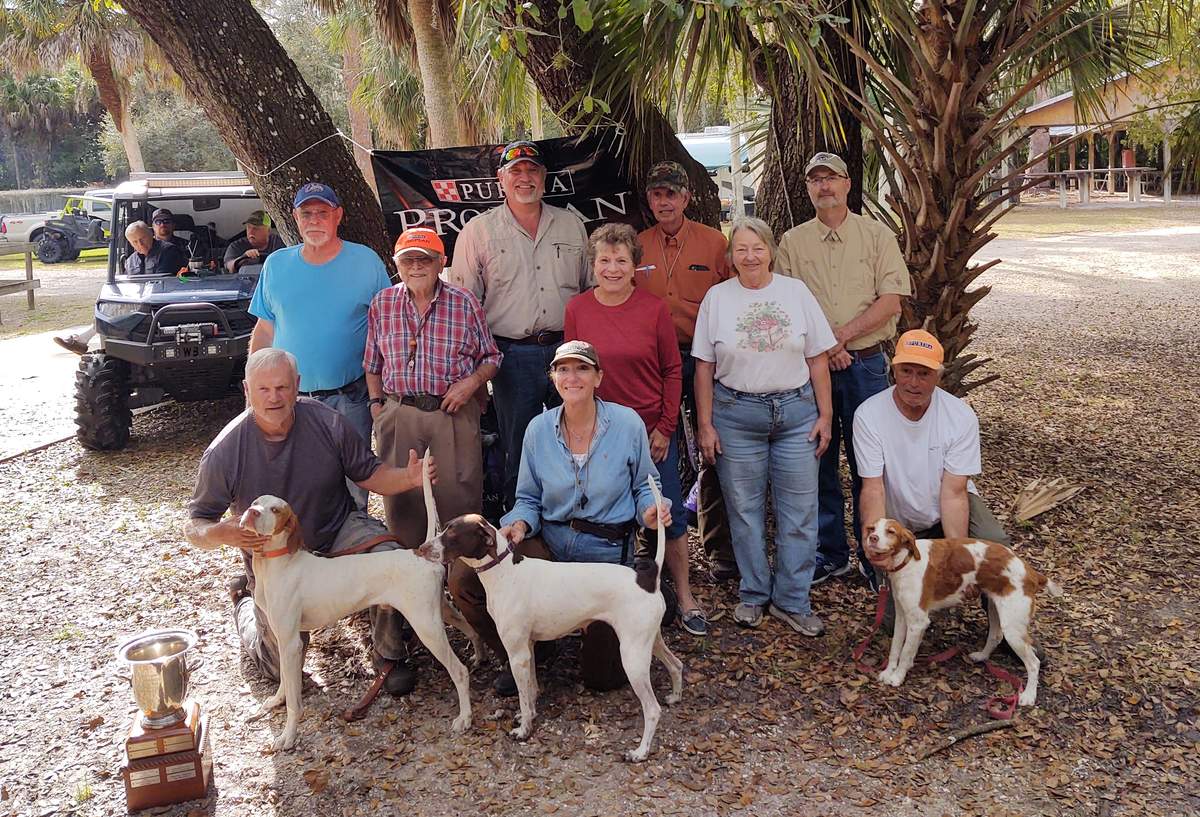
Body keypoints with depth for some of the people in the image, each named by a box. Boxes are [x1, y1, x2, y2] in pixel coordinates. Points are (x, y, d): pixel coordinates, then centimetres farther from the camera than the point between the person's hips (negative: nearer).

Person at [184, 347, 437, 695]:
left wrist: (407, 478, -28)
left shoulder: (328, 423, -17)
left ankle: (388, 655, -6)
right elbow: (195, 525, -12)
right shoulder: (224, 452, -20)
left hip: (338, 530, 1)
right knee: (281, 668, 4)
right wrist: (221, 533, -37)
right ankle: (245, 601, 36)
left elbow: (368, 474, -7)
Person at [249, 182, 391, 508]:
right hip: (289, 398, 2)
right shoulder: (276, 265, 6)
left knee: (352, 479, 5)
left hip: (349, 398, -2)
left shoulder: (366, 261, -1)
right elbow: (264, 329, 11)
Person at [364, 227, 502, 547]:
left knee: (460, 496, 0)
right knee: (399, 498, 7)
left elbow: (491, 358, 8)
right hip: (398, 411, 2)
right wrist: (376, 404, 7)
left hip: (454, 411, -2)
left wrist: (472, 381, -10)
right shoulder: (382, 304, 7)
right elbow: (372, 364, 16)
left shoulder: (465, 303, 1)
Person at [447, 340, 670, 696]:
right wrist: (519, 524, -16)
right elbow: (528, 499, 6)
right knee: (463, 578, -22)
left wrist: (651, 510, -19)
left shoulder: (628, 423, -8)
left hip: (606, 550, -2)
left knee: (602, 676, -1)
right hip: (549, 543, 2)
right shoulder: (538, 429, -2)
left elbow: (644, 485, 3)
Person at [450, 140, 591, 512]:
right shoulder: (478, 231, 3)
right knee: (519, 450, 5)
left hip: (568, 351, 2)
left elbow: (593, 288, 17)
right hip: (512, 355, -2)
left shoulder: (572, 225, 11)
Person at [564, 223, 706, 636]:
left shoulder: (654, 308, -4)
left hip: (652, 429, -1)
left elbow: (672, 370, 0)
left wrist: (665, 427, -4)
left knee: (669, 515, 5)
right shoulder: (577, 309, -1)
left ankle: (684, 596, 19)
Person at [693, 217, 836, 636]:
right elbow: (704, 367, 2)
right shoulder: (717, 298, 2)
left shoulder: (796, 292, 4)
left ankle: (792, 601, 15)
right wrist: (705, 425, -1)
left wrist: (824, 415, 2)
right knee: (744, 509, 8)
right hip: (736, 413, 0)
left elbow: (818, 359, 6)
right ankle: (753, 595, 24)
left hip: (795, 411, 1)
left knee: (799, 510, 2)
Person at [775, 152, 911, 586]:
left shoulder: (877, 236, 4)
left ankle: (875, 555, 16)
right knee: (818, 460, 7)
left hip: (865, 364, -1)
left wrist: (843, 335, -13)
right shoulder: (792, 242, 8)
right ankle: (829, 554, 20)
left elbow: (891, 302, -4)